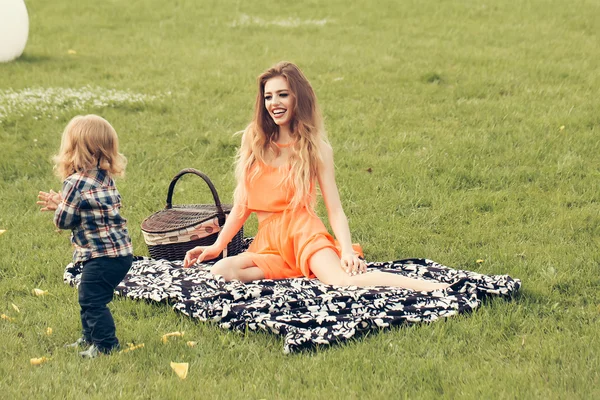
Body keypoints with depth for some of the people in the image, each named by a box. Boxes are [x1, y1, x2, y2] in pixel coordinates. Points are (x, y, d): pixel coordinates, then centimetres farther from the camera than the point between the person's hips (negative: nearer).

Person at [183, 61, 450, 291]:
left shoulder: (316, 148, 3)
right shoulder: (254, 142, 11)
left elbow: (335, 209, -2)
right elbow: (242, 205, 17)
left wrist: (347, 250, -19)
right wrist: (217, 246, 11)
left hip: (304, 232, -4)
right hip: (268, 240, 4)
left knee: (345, 280, -35)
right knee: (221, 271, -29)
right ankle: (299, 273, -23)